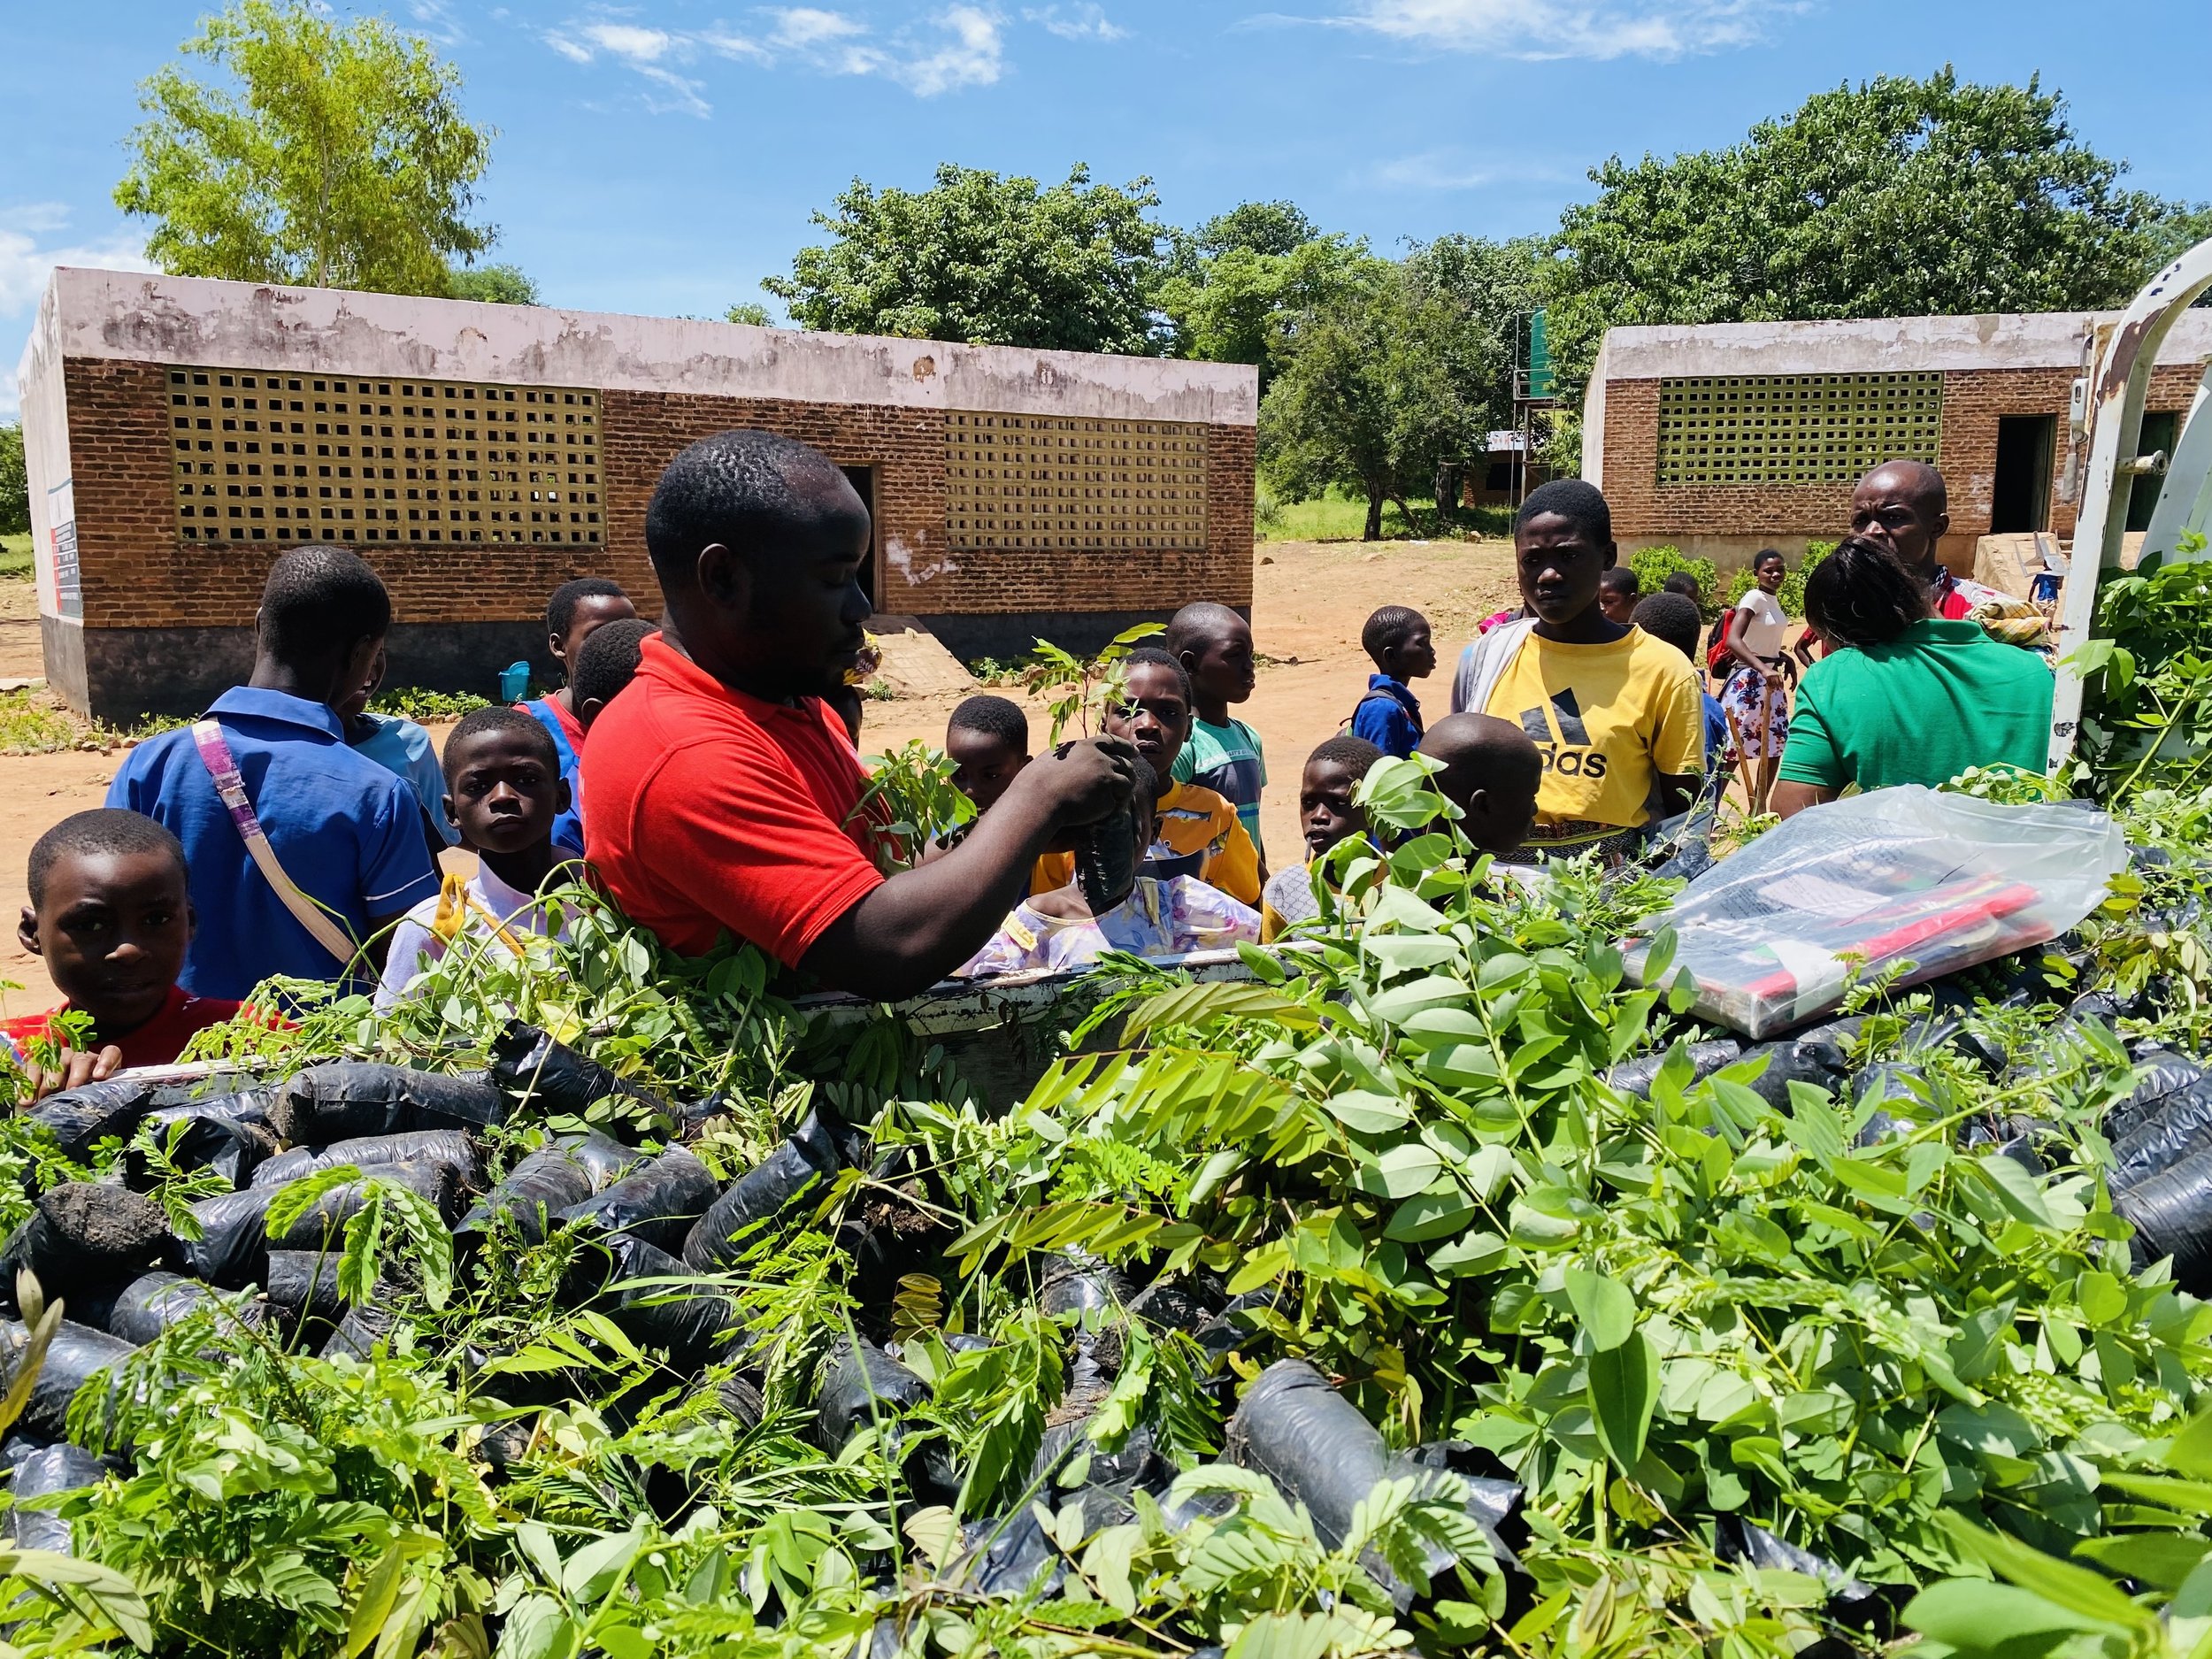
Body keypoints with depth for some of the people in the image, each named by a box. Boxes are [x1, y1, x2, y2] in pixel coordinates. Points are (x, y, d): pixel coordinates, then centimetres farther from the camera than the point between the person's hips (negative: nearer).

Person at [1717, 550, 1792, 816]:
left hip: (1770, 680, 9)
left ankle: (1758, 810, 22)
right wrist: (1763, 668, -39)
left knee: (1774, 747, 12)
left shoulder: (1773, 599, 11)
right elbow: (1733, 640, -30)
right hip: (1747, 681, -9)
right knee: (1733, 748, -7)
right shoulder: (1754, 598, -16)